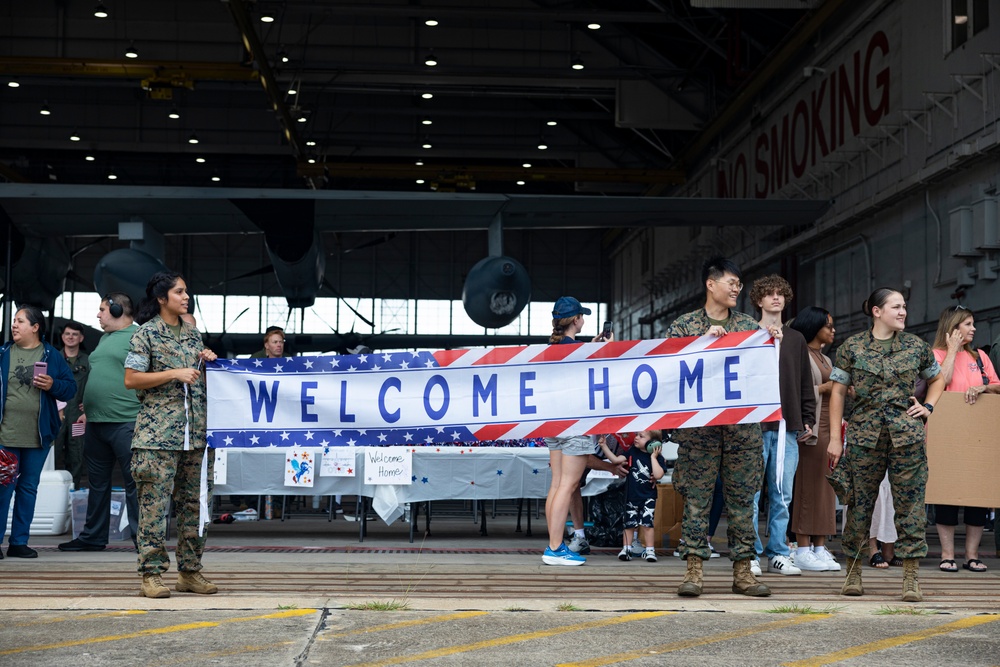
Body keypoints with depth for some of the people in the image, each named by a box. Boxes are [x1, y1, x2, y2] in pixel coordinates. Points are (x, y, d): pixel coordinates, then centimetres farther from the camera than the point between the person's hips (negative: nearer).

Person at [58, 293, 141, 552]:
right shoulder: (104, 338, 21)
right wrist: (88, 409, 23)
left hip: (125, 422, -9)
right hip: (96, 422, 9)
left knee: (134, 482, -5)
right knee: (97, 482, 14)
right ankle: (93, 537, 21)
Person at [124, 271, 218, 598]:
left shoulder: (192, 333, 16)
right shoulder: (145, 334, -2)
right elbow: (130, 379, -9)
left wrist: (206, 362, 5)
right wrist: (174, 374, -15)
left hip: (195, 432, 6)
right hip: (157, 434, -6)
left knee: (195, 503, 7)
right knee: (154, 503, -6)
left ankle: (190, 571, 15)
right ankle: (151, 574, -1)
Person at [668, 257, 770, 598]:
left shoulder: (751, 326, 13)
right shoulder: (684, 325, 6)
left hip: (743, 427, 2)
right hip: (698, 426, -2)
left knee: (742, 498, 4)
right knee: (696, 497, -3)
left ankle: (742, 570, 9)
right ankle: (694, 569, 1)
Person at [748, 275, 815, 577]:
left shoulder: (796, 340, 16)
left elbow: (805, 383, 18)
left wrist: (807, 418, 12)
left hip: (787, 427, 4)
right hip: (754, 424, -4)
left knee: (782, 495, 6)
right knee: (751, 493, -3)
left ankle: (778, 553, 13)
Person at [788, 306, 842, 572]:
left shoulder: (826, 360, 22)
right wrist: (824, 388, -12)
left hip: (828, 427, 9)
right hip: (810, 427, -9)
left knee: (825, 488, 7)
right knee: (807, 487, -8)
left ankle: (819, 548, 9)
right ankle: (803, 551, -6)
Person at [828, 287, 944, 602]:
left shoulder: (916, 346, 8)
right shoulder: (852, 347, 2)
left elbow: (937, 379, 24)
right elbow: (838, 392, 4)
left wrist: (928, 406, 7)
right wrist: (834, 438, 0)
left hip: (907, 435, 1)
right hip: (864, 435, -1)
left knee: (910, 505, -2)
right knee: (860, 504, 4)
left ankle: (911, 578, 2)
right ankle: (853, 573, 17)